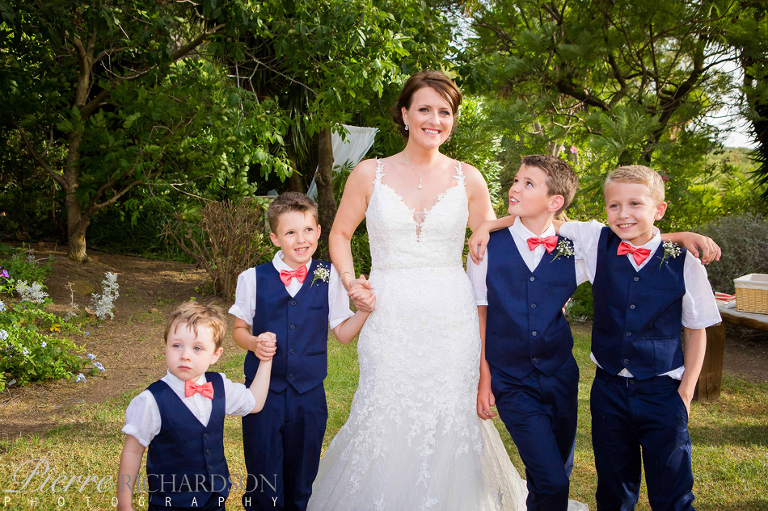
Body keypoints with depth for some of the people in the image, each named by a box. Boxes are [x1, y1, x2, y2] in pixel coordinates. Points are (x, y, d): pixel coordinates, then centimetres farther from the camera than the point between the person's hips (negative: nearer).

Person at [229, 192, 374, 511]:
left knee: (302, 479, 16)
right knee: (262, 482, 8)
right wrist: (254, 343, -16)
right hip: (263, 392, -1)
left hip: (310, 395, 1)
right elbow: (240, 329, 5)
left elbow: (343, 334, 3)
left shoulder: (329, 278, -2)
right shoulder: (253, 279, -5)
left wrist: (364, 311, -15)